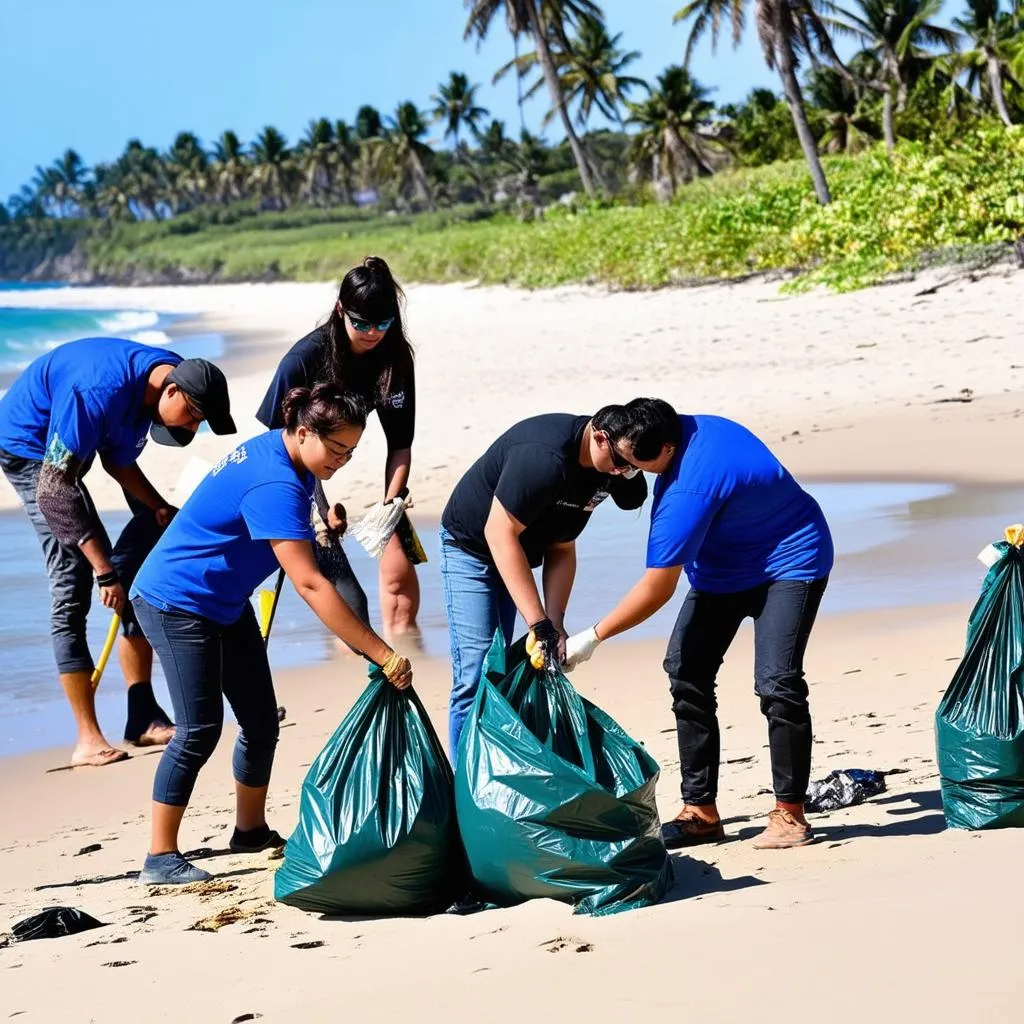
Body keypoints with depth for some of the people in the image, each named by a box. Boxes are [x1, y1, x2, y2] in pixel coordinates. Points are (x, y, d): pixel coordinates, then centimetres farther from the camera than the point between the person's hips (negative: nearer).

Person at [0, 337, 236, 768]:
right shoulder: (100, 392, -38)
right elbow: (53, 488, -36)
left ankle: (142, 716, 3)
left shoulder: (172, 375, -12)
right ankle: (88, 739, -13)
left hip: (63, 450, 8)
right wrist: (104, 570, -35)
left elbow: (117, 462, 0)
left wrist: (162, 510, -15)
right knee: (73, 581, -15)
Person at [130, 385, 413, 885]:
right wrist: (383, 656, -36)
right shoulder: (274, 484, -30)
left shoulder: (276, 452, -1)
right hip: (176, 603, -10)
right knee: (200, 729, -14)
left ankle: (251, 830, 25)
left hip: (226, 604, 10)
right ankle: (160, 858, -9)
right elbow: (309, 585, -35)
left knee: (261, 721, 8)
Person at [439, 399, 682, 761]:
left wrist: (555, 622, -14)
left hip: (515, 553, 8)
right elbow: (499, 533, -32)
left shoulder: (603, 470, -9)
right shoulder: (545, 456, -34)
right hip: (471, 546, -8)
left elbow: (562, 548, -3)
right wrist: (539, 623, -33)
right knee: (475, 677, -14)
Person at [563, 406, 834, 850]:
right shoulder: (688, 429, -12)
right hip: (725, 568, 10)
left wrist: (591, 639, -23)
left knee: (776, 683, -21)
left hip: (788, 561, -10)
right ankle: (700, 812, 3)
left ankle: (789, 815, -9)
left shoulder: (688, 491, -36)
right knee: (685, 671, 0)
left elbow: (657, 589, -31)